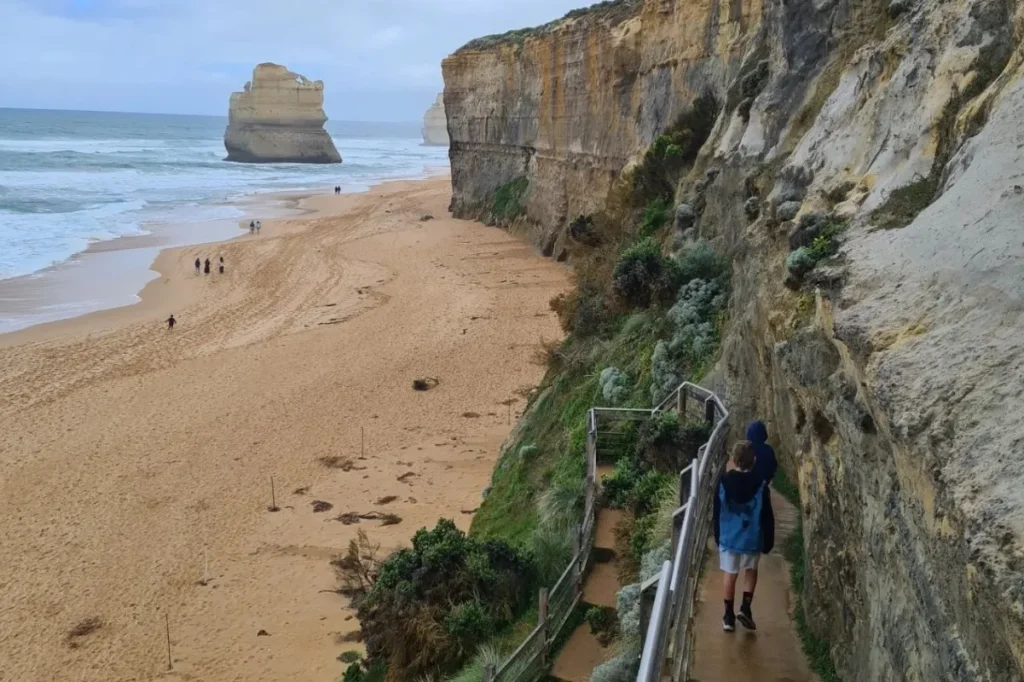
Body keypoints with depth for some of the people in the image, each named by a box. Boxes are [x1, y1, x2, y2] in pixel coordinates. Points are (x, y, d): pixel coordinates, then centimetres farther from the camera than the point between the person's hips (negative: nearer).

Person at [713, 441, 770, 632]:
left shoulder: (723, 481, -9)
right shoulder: (760, 485, -12)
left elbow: (716, 512, 0)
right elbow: (766, 516, -6)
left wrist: (717, 536, 12)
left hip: (728, 537, 0)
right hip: (751, 538, 0)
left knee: (729, 574, 13)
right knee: (751, 571, 22)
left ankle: (729, 616, 17)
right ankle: (745, 608, 8)